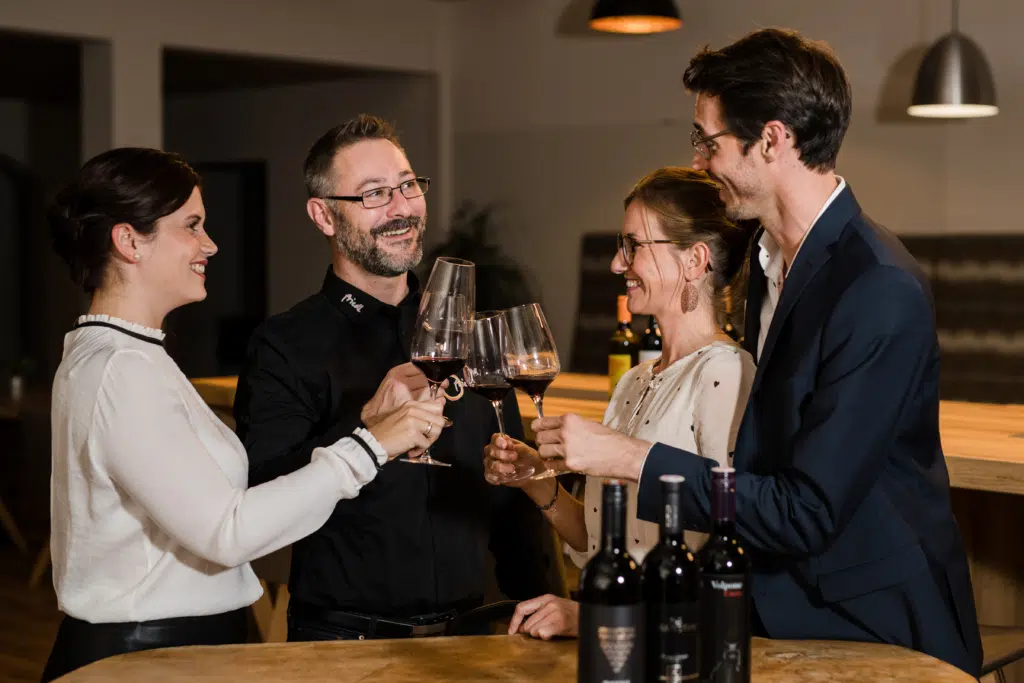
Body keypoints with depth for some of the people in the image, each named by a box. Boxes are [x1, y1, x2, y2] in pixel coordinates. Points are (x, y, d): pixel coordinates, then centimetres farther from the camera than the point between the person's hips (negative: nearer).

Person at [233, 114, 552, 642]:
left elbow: (510, 493, 13)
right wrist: (369, 424, -29)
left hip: (464, 632, 5)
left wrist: (534, 600, 4)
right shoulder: (285, 347, -9)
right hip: (343, 637, -4)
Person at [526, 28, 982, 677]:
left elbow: (807, 512, -20)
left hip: (873, 624, -7)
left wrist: (629, 458, -18)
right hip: (786, 611, 7)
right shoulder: (769, 260, 7)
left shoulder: (881, 292, -19)